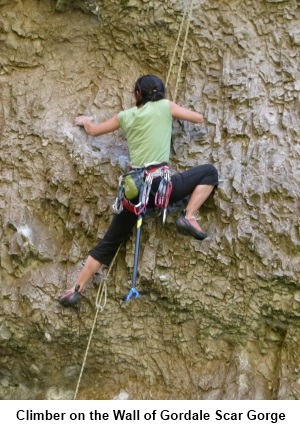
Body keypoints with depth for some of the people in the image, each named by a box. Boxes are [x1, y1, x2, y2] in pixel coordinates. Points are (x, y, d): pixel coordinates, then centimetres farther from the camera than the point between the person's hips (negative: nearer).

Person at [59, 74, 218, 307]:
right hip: (159, 182, -4)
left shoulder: (126, 115, 16)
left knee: (109, 242, 15)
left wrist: (85, 120, 52)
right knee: (209, 172, 13)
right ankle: (188, 217, -4)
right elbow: (199, 118, 18)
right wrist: (175, 111, 35)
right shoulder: (165, 106, 6)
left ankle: (76, 290, 16)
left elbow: (94, 130, 30)